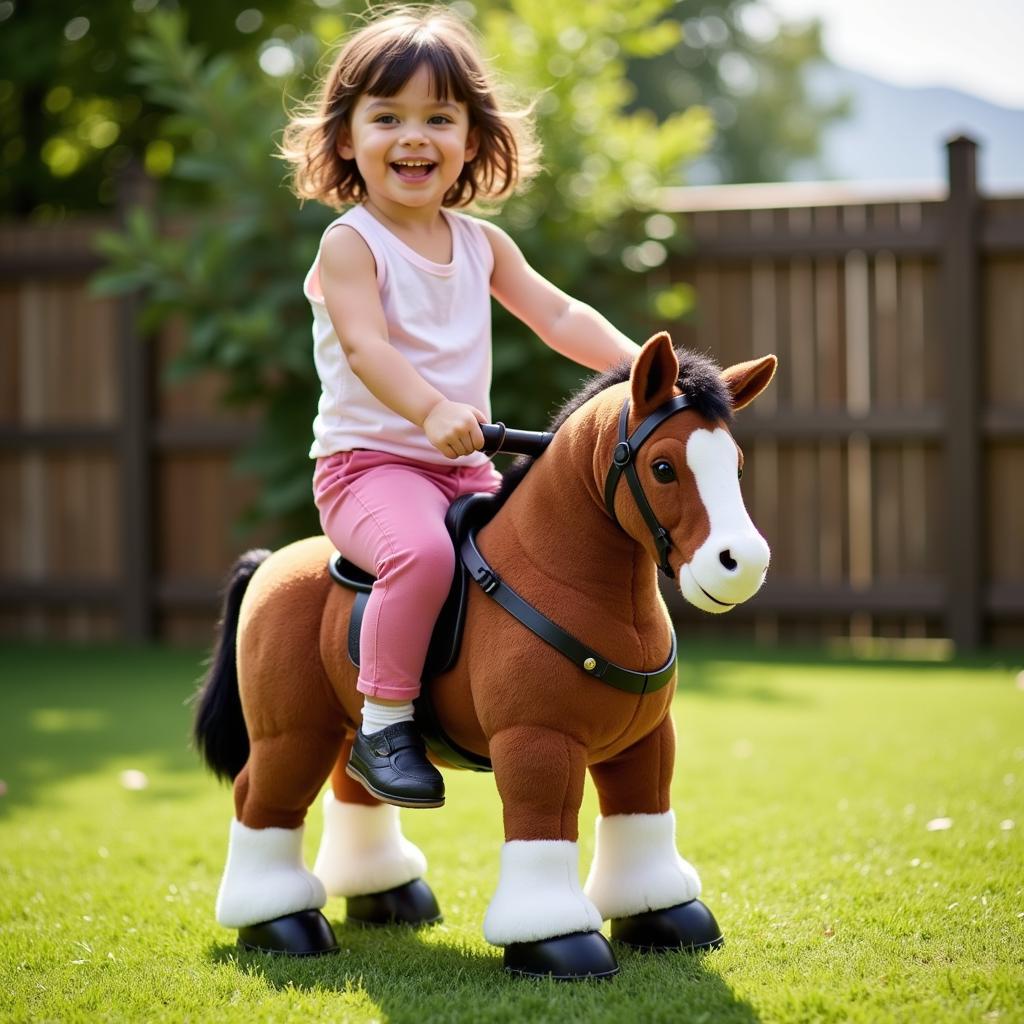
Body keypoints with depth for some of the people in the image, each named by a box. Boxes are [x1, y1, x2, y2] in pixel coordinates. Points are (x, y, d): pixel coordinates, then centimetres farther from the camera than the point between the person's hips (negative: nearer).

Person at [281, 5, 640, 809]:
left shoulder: (481, 243, 12)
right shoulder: (349, 244, -8)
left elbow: (557, 316, 6)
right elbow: (366, 346, -23)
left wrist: (634, 361, -12)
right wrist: (431, 411, -41)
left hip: (466, 467, 7)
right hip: (368, 463, -7)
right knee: (422, 548, -35)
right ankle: (384, 725, -23)